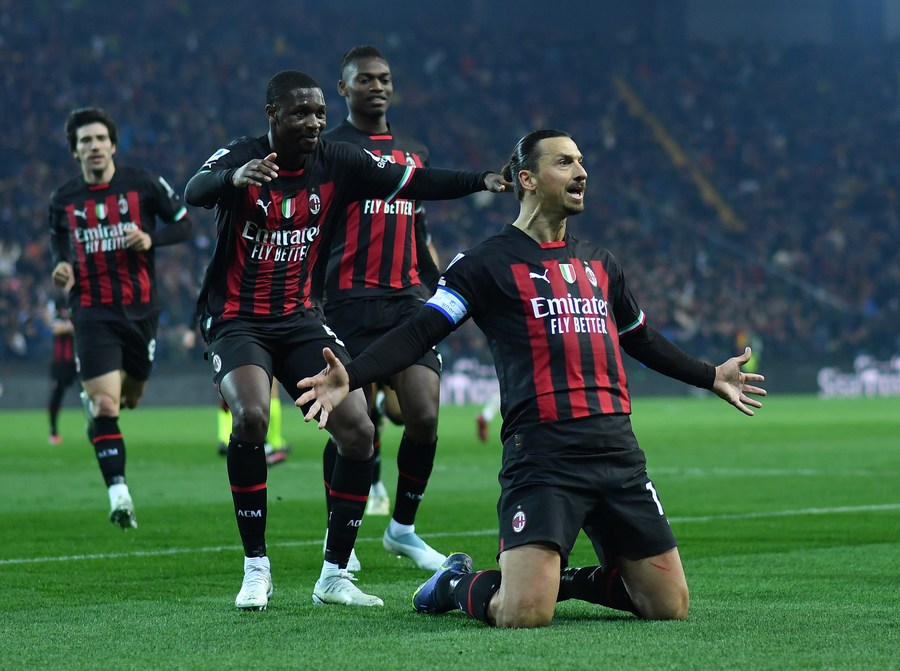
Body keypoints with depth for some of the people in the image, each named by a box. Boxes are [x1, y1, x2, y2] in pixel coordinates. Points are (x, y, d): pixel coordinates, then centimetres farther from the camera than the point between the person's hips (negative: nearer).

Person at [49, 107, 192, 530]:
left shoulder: (143, 185, -3)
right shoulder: (63, 200, 3)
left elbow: (183, 224, 3)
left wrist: (150, 239, -15)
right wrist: (62, 266, 1)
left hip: (141, 309, 1)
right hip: (93, 315, -1)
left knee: (131, 396, 16)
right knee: (105, 406, -14)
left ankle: (94, 396, 52)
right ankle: (118, 494, -13)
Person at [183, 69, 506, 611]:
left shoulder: (337, 163, -2)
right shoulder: (242, 158, -15)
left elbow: (416, 182, -5)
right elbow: (194, 192, -35)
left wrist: (483, 180, -21)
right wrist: (235, 177, -58)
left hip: (301, 319, 5)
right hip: (238, 319, -5)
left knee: (359, 431, -9)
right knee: (251, 415, -30)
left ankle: (335, 575, 4)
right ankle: (256, 569, -16)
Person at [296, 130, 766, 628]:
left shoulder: (599, 264, 20)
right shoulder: (488, 263, 1)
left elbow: (641, 340, 36)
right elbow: (420, 332, -8)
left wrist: (712, 376, 47)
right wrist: (349, 377, -23)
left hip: (618, 451, 6)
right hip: (542, 452, -6)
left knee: (670, 606, 2)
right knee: (523, 615, -18)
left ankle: (565, 579, 27)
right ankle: (456, 583, 17)